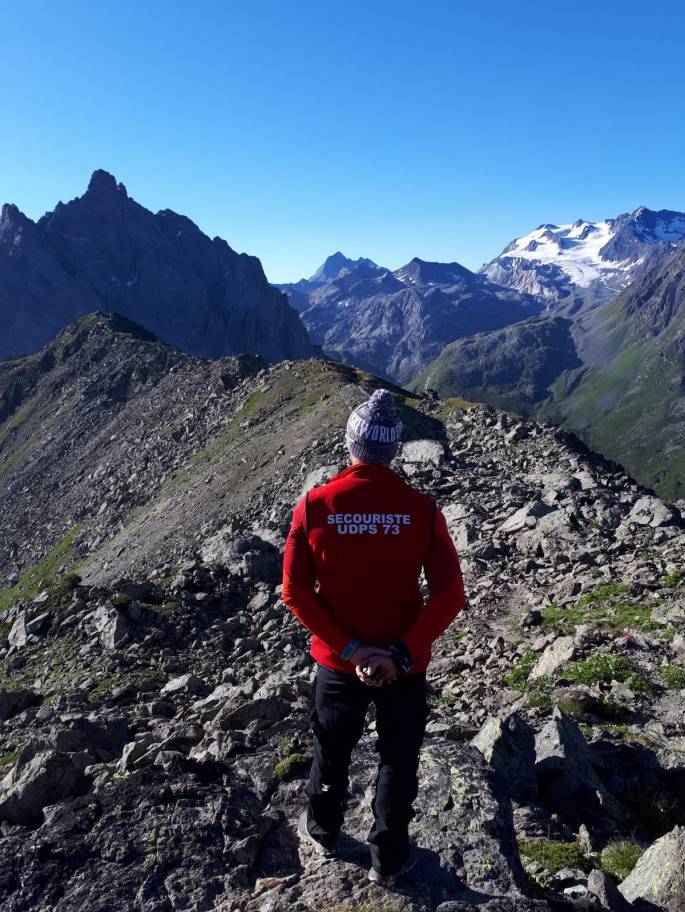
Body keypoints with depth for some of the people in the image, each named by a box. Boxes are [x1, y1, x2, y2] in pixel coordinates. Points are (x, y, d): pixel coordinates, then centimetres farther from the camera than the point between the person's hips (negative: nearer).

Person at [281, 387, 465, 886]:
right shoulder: (422, 509, -15)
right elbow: (450, 596, -17)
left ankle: (323, 832, 50)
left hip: (337, 661, 1)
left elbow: (296, 592, -14)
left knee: (332, 752, 26)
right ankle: (389, 858, 40)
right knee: (399, 760, 22)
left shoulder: (314, 505, -16)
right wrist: (401, 653, -14)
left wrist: (349, 648, -12)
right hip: (405, 664, -1)